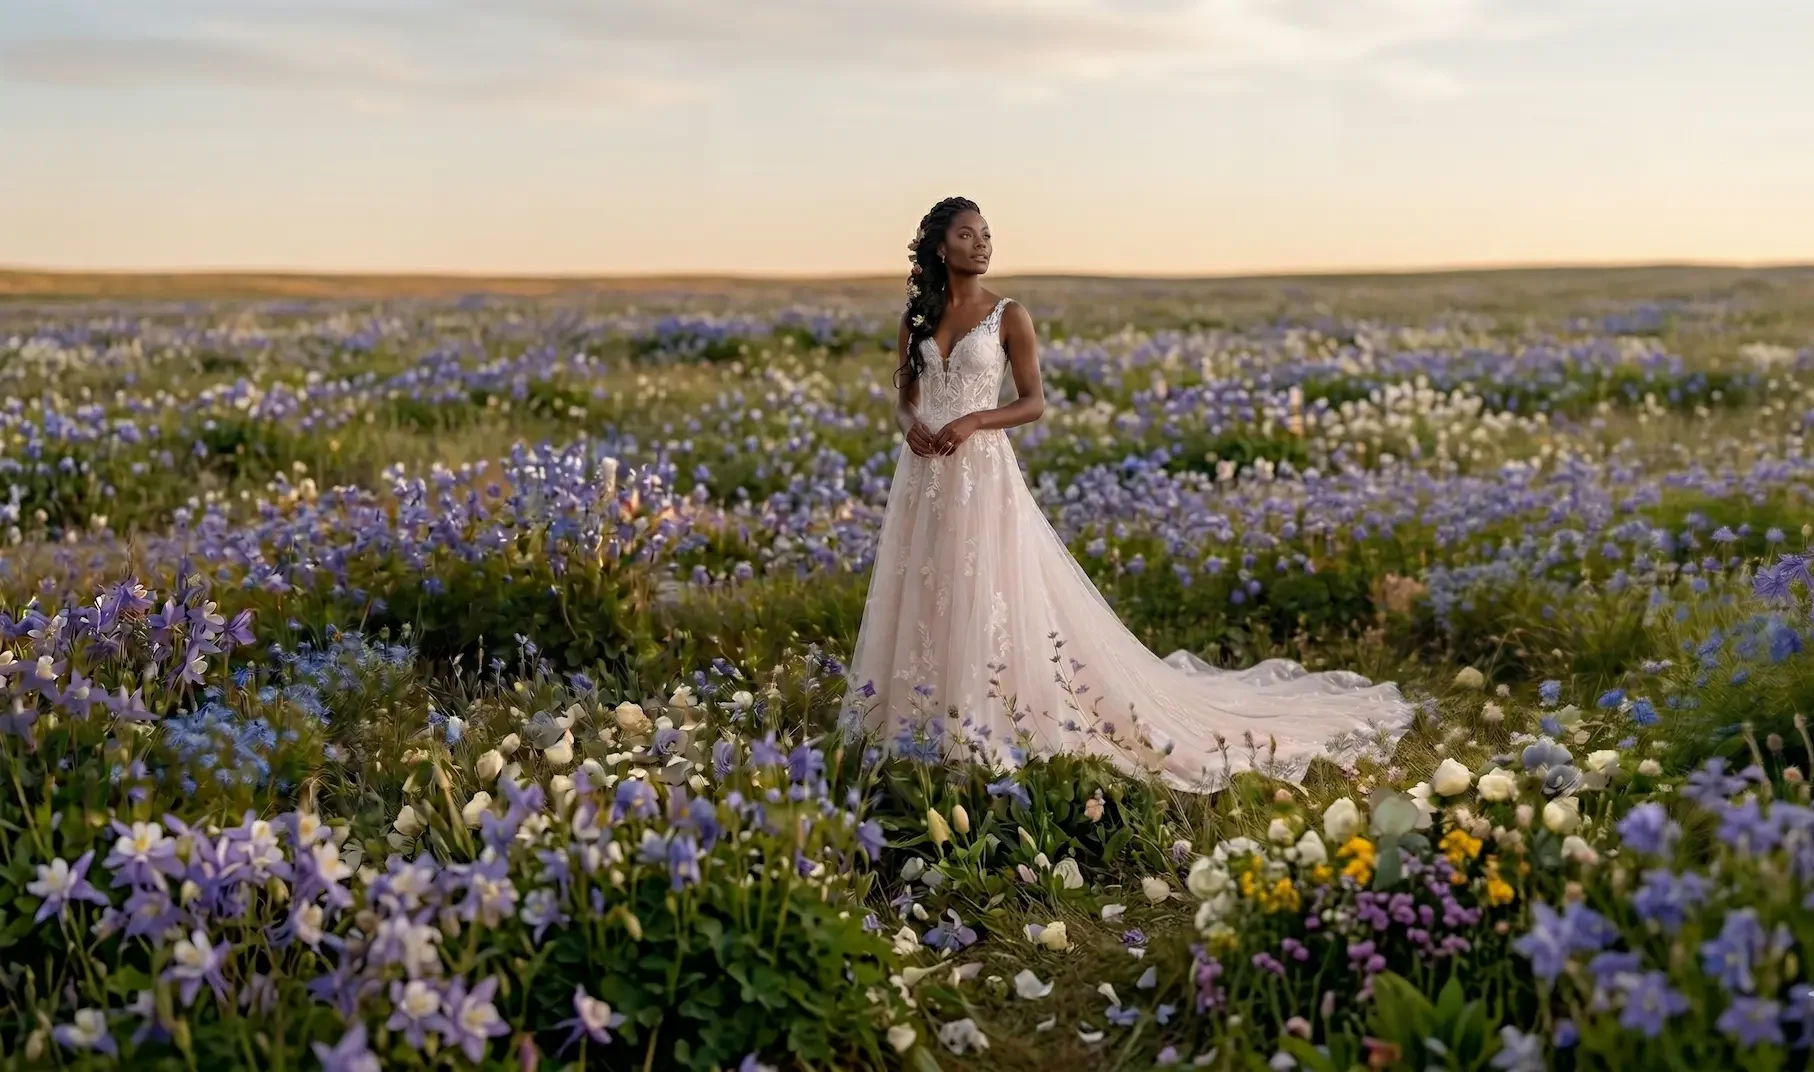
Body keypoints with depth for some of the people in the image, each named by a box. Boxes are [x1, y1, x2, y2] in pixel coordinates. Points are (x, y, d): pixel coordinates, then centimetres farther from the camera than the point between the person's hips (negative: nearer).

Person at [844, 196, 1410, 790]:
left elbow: (1034, 403, -3)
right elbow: (904, 399, 13)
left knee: (989, 601, -3)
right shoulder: (916, 319, 8)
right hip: (925, 476, 5)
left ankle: (989, 719, 8)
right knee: (926, 596, 9)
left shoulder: (1008, 315, -3)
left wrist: (972, 421, -17)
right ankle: (929, 718, 20)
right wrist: (910, 425, -10)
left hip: (983, 473, -4)